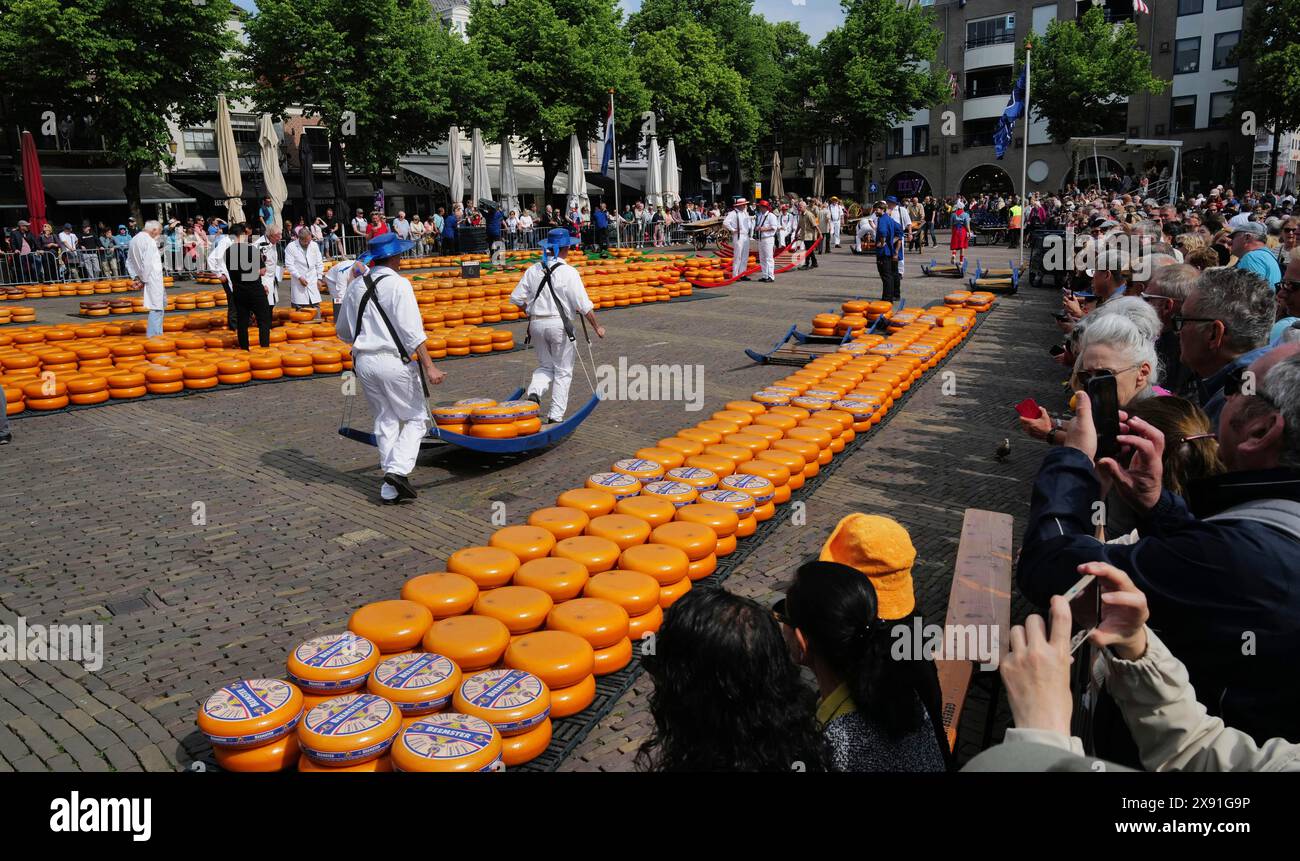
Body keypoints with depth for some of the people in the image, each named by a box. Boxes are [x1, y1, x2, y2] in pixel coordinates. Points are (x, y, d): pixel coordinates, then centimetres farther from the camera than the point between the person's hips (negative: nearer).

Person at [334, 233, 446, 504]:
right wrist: (429, 366, -16)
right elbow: (412, 330, -16)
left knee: (385, 421, 12)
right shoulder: (398, 284, -9)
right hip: (394, 360, -6)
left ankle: (390, 487, 12)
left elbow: (343, 332, 19)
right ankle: (398, 470, -10)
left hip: (364, 361, 6)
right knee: (416, 418, 7)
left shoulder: (356, 287, 10)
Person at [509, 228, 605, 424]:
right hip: (559, 324, -4)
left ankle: (533, 392, -7)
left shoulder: (533, 270, 3)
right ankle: (555, 416, 7)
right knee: (563, 371, 8)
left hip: (536, 324, 4)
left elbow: (516, 299, 6)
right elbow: (584, 305, -11)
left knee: (545, 366, 21)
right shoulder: (568, 272, -10)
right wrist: (597, 327, 0)